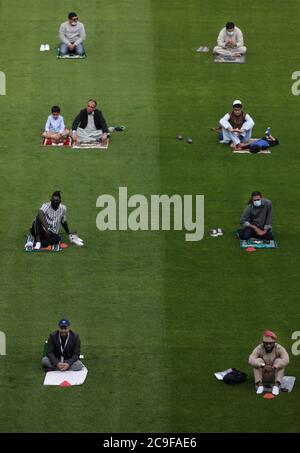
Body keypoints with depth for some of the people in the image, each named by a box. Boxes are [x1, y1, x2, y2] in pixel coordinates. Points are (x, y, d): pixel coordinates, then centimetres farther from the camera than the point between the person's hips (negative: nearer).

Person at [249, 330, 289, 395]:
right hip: (262, 376, 0)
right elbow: (251, 360, -31)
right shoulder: (259, 349, -15)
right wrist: (263, 366, -46)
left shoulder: (279, 349, -17)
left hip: (275, 376, 0)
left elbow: (286, 360, -33)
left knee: (279, 361, -25)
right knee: (258, 361, -24)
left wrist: (273, 367, -45)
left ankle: (276, 385, -36)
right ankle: (259, 385, -31)